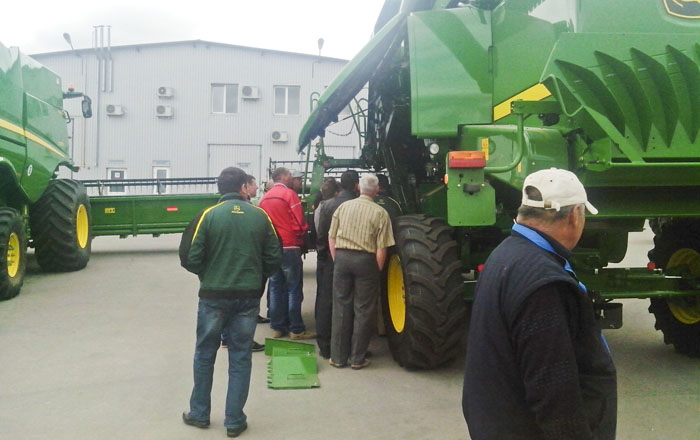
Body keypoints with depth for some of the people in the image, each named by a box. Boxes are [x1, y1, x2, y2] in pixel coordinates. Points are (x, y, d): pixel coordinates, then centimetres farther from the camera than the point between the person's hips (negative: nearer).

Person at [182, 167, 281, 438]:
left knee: (204, 355, 16)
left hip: (213, 296, -1)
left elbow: (192, 260, -8)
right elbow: (274, 260, -1)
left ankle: (199, 414, 27)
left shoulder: (210, 215, -7)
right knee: (240, 359, 11)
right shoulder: (260, 217, -3)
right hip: (249, 297, 1)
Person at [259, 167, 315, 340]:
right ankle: (296, 330, 2)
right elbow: (299, 223, -13)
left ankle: (277, 327, 17)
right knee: (294, 289, 0)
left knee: (276, 288, 12)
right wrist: (301, 237, 5)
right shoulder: (289, 194, -10)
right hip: (289, 248, -6)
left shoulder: (265, 197, 8)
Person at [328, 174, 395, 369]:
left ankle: (338, 357, 16)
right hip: (365, 260, -3)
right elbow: (381, 249, -9)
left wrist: (337, 261, 14)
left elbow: (331, 239, 6)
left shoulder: (343, 207, 5)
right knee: (363, 310, 7)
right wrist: (377, 270, 2)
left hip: (342, 257, 3)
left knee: (341, 308, 11)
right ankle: (357, 359, 13)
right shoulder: (380, 213, -5)